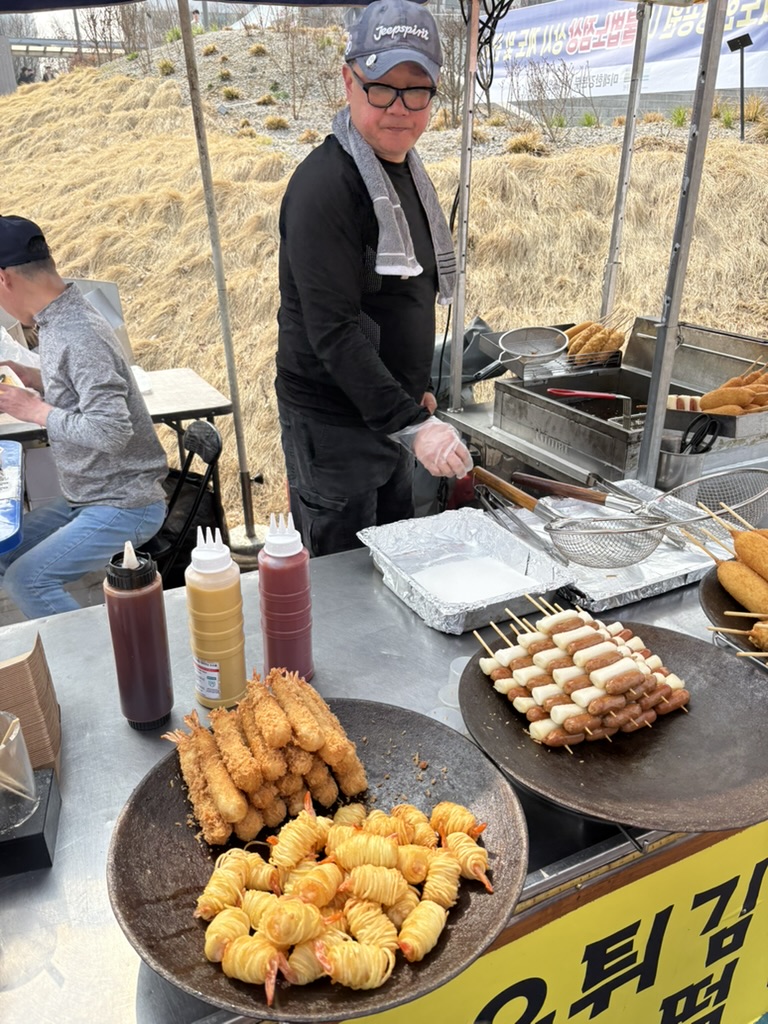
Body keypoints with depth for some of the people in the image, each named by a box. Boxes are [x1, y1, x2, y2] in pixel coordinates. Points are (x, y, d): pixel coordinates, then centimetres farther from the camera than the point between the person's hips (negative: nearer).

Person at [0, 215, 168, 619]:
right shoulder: (58, 321, 5)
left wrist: (37, 410, -19)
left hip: (124, 506, -10)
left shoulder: (78, 336, -24)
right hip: (85, 497, 10)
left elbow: (111, 430, -30)